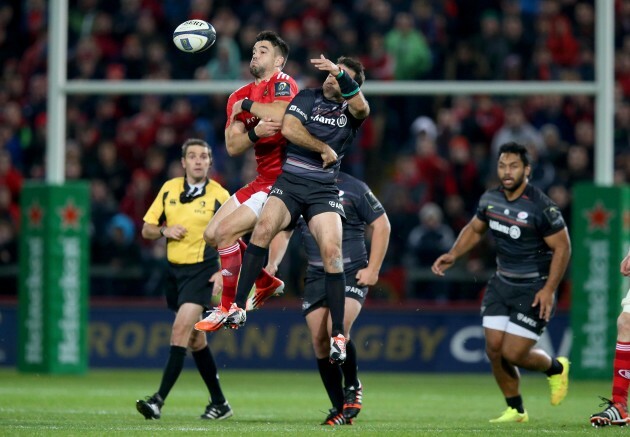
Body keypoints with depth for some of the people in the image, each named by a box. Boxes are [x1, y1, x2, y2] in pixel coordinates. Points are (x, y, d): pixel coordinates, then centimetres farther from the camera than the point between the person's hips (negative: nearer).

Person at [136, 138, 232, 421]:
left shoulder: (219, 196, -6)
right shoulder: (169, 189, 6)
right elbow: (147, 230, 10)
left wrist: (223, 273, -16)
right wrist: (164, 231, -11)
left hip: (202, 270, -6)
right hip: (174, 270, 6)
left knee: (181, 329, -19)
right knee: (195, 339, 11)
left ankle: (159, 400, -23)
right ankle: (219, 403, 22)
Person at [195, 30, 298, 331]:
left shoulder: (282, 83, -9)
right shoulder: (239, 96, 12)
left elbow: (282, 114, -31)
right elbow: (232, 146, 2)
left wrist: (246, 105, -15)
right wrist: (256, 132, -19)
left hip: (282, 179, -9)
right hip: (262, 180, 9)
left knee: (225, 231, -17)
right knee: (212, 234, 11)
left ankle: (230, 306, -6)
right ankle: (266, 282, 25)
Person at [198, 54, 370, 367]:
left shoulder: (350, 111, 7)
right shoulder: (307, 98, 8)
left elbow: (361, 106, -17)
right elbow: (289, 128, -7)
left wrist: (340, 74, -30)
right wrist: (324, 149, -6)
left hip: (324, 190, 0)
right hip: (289, 182, 0)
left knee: (331, 251, -19)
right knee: (264, 226, -28)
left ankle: (338, 335, -12)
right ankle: (238, 307, -26)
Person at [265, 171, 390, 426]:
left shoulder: (353, 188, -5)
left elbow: (382, 225, 0)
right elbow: (283, 232, 18)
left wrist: (373, 269, -6)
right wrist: (273, 263, 0)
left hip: (352, 274, -5)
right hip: (316, 277, 5)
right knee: (320, 342, -2)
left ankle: (352, 387, 2)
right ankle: (340, 409, 11)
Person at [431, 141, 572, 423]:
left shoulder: (541, 207, -19)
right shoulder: (490, 199, 0)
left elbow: (562, 247, -14)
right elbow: (474, 229, 18)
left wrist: (549, 289, -18)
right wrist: (452, 255, 4)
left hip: (534, 290, -6)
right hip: (501, 284, 6)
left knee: (513, 353, -9)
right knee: (494, 348, 0)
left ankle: (556, 368, 23)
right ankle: (516, 410, 18)